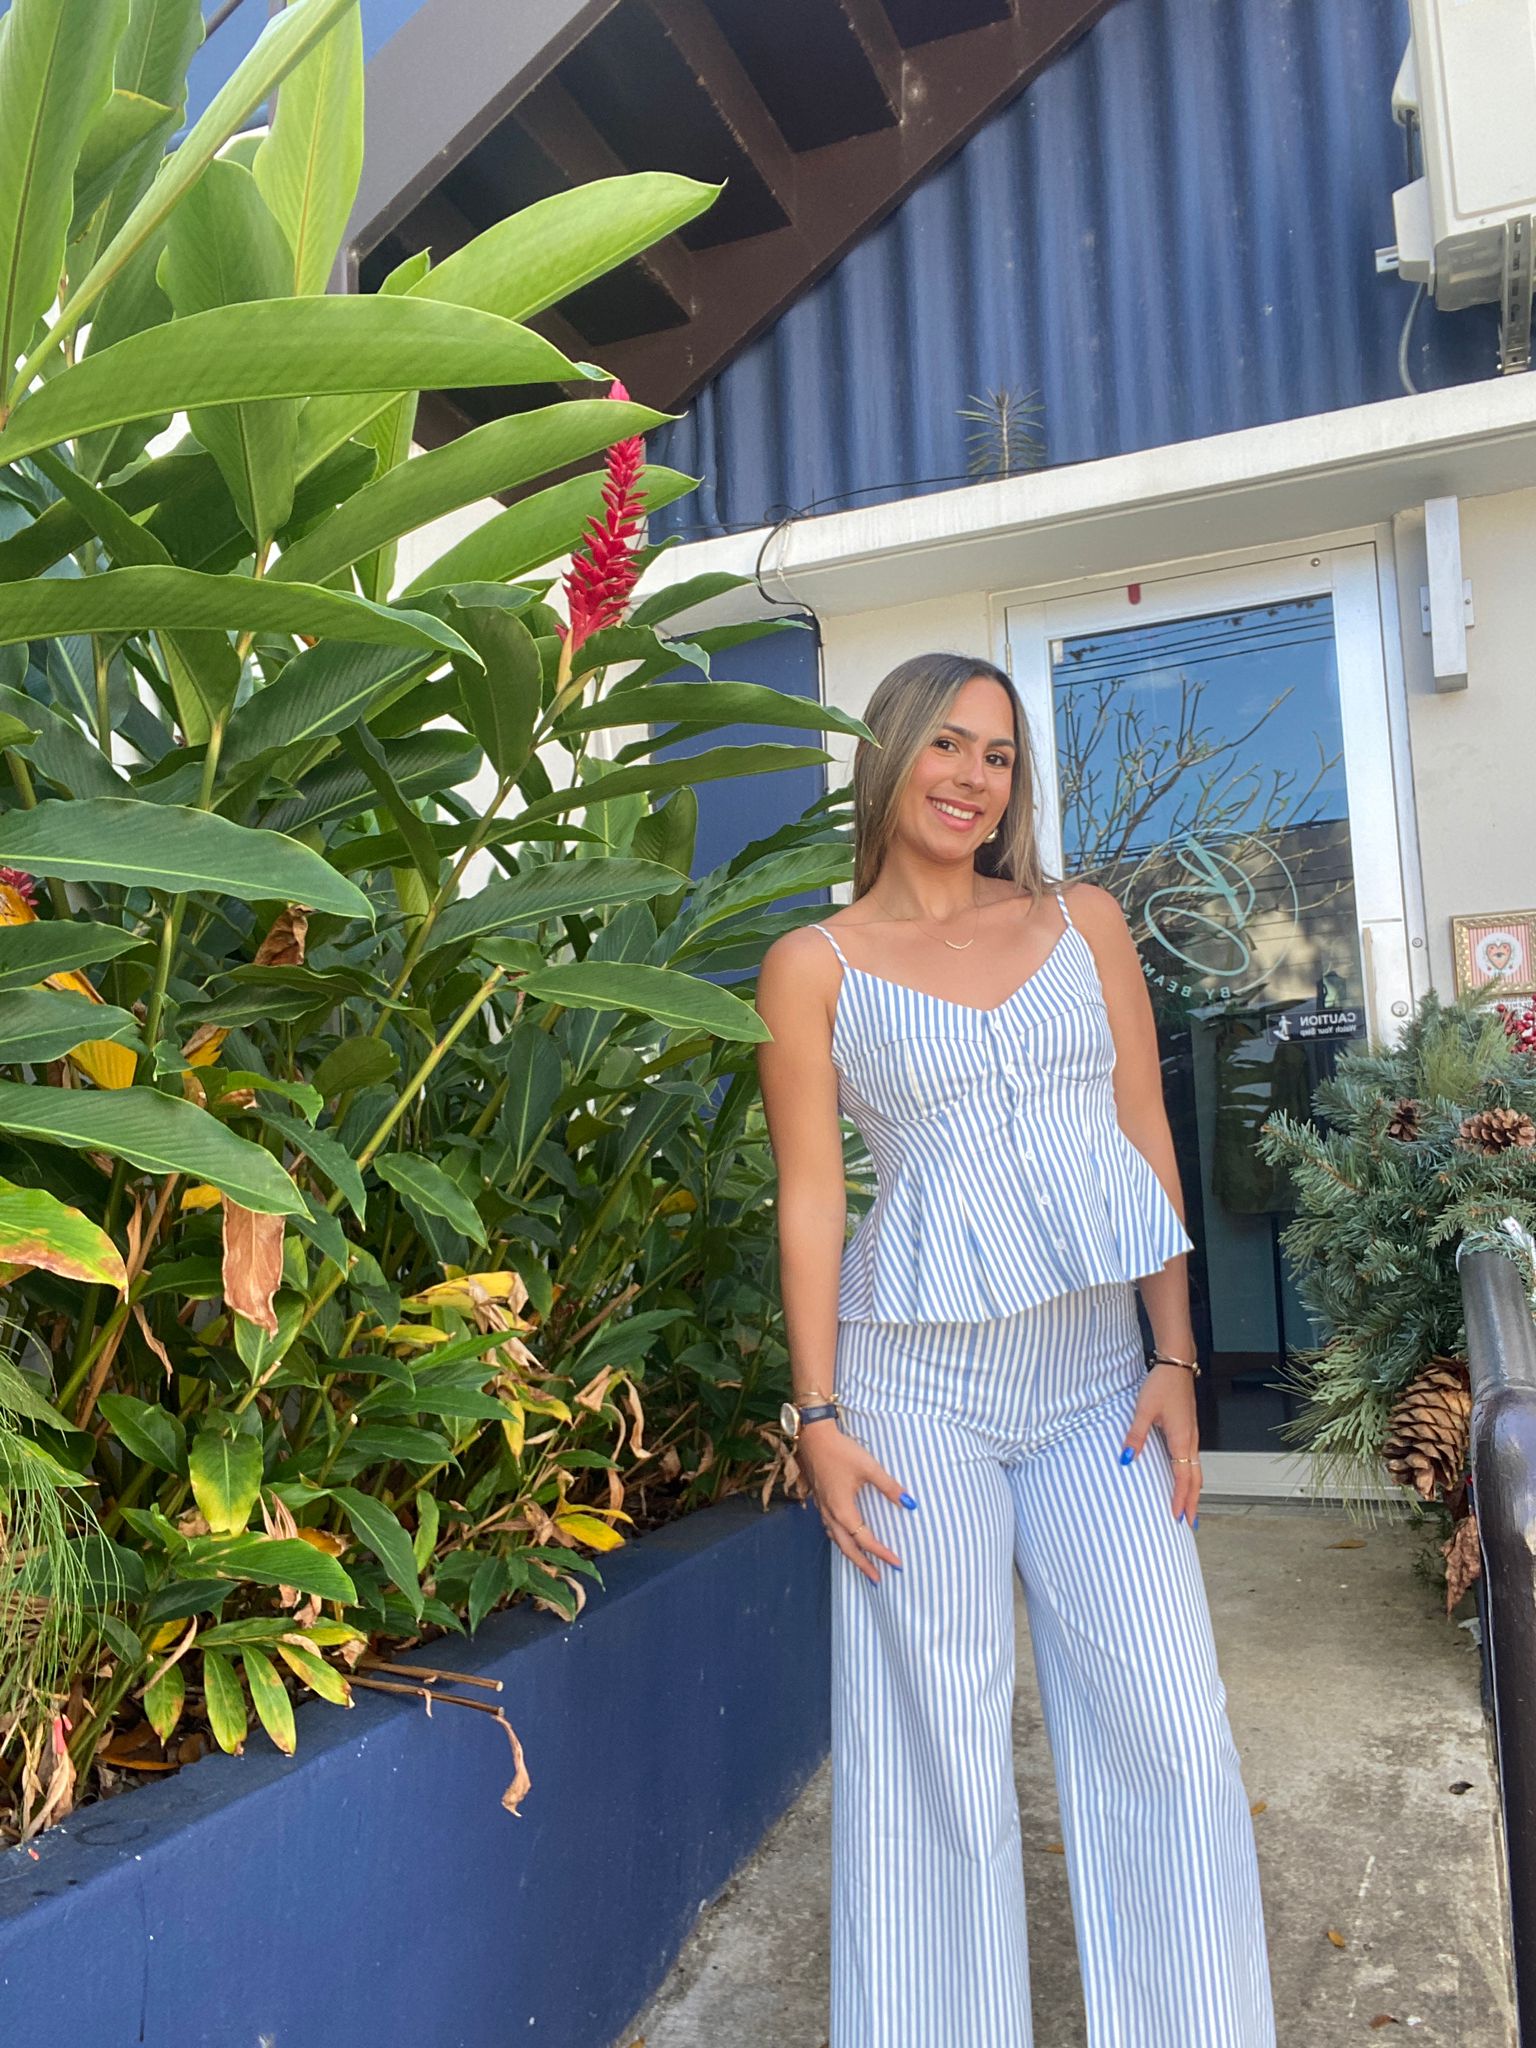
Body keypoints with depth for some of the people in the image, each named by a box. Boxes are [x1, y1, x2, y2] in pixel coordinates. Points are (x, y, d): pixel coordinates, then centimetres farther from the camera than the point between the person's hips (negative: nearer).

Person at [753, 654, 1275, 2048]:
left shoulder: (1084, 923, 10)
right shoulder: (816, 965, 2)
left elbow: (1148, 1141, 8)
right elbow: (810, 1197, 0)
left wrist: (1175, 1359, 2)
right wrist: (818, 1416, -4)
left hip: (1098, 1378, 3)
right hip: (918, 1381, -2)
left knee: (1170, 1738, 4)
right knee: (941, 1759, 7)